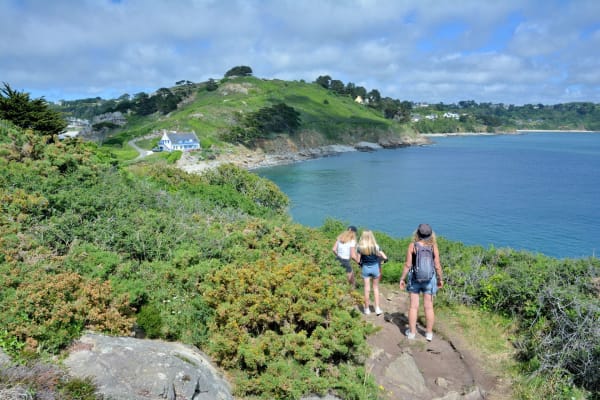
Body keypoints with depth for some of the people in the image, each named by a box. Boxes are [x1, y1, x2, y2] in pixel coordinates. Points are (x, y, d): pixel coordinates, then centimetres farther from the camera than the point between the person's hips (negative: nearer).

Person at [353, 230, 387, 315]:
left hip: (365, 268, 0)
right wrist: (380, 259, 10)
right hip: (375, 267, 0)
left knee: (367, 289, 9)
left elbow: (358, 260, -7)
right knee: (376, 288, 16)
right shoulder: (376, 247, -10)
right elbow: (385, 257, -11)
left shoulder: (360, 247, -10)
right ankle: (377, 308, 15)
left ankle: (367, 309, 20)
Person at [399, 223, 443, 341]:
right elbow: (437, 266, -5)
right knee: (429, 306, 10)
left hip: (414, 278, -1)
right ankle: (429, 333, 20)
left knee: (413, 306, 8)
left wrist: (402, 278, 1)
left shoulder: (412, 245, -10)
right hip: (429, 278, 1)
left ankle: (412, 332, 17)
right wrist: (440, 279, 10)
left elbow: (408, 265, -9)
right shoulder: (433, 246, -8)